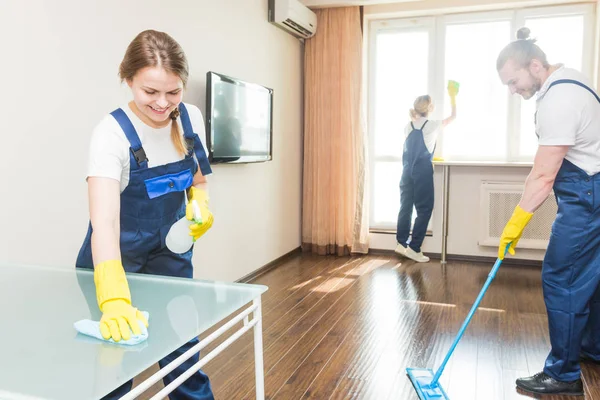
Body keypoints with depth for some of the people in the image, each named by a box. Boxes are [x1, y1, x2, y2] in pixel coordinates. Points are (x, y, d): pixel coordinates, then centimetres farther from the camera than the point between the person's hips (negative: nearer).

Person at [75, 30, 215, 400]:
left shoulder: (192, 118, -10)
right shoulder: (112, 133, -26)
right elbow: (104, 223, -39)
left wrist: (201, 203, -14)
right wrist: (114, 299, -53)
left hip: (171, 250, 4)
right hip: (118, 256, -3)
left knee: (183, 343, 7)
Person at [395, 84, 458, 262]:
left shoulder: (408, 127, 8)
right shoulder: (432, 125, -5)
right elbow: (453, 117, 11)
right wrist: (453, 96, 22)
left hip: (407, 171, 6)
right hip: (423, 172, -6)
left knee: (406, 207, 9)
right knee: (424, 209, 0)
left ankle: (401, 243, 13)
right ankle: (413, 248, -2)